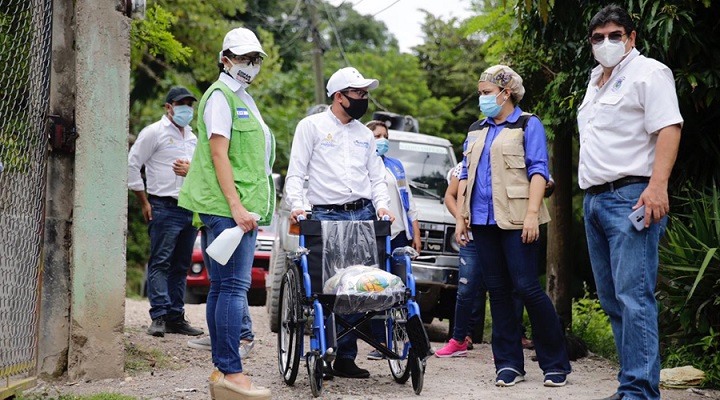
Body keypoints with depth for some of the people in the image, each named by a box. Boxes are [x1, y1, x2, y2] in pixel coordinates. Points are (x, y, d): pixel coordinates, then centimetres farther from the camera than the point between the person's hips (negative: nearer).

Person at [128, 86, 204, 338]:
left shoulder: (192, 138, 21)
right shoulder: (154, 132, 1)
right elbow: (132, 164, -3)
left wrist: (191, 171, 3)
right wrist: (144, 202, -5)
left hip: (190, 209, 7)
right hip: (165, 209, -7)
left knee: (181, 266, 8)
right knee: (160, 264, -10)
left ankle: (176, 317, 11)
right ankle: (159, 316, -12)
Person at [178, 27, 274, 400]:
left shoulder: (242, 98, 24)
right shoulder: (221, 95, -7)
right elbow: (219, 154, -15)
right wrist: (236, 206, -22)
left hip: (241, 207, 10)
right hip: (228, 206, -10)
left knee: (222, 287, 9)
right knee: (233, 287, -13)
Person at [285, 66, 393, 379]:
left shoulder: (364, 134, 19)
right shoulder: (311, 126, 4)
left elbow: (377, 177, 20)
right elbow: (296, 173, 0)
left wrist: (382, 206, 2)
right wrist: (297, 206, -15)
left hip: (364, 215, 4)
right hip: (327, 215, -4)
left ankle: (345, 356, 7)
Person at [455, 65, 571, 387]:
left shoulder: (528, 125, 1)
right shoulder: (476, 131, 18)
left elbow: (538, 170, -7)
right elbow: (466, 175, 21)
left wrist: (532, 214, -17)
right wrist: (461, 217, 13)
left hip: (515, 221, -6)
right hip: (483, 220, 6)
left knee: (527, 287, -9)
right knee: (497, 291, 5)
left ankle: (556, 363, 0)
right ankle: (509, 364, 10)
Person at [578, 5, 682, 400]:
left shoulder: (648, 72, -4)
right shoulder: (596, 79, 22)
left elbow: (669, 128, -15)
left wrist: (657, 184, -26)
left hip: (631, 196, -9)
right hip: (594, 200, 9)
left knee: (633, 297, -15)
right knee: (613, 300, 10)